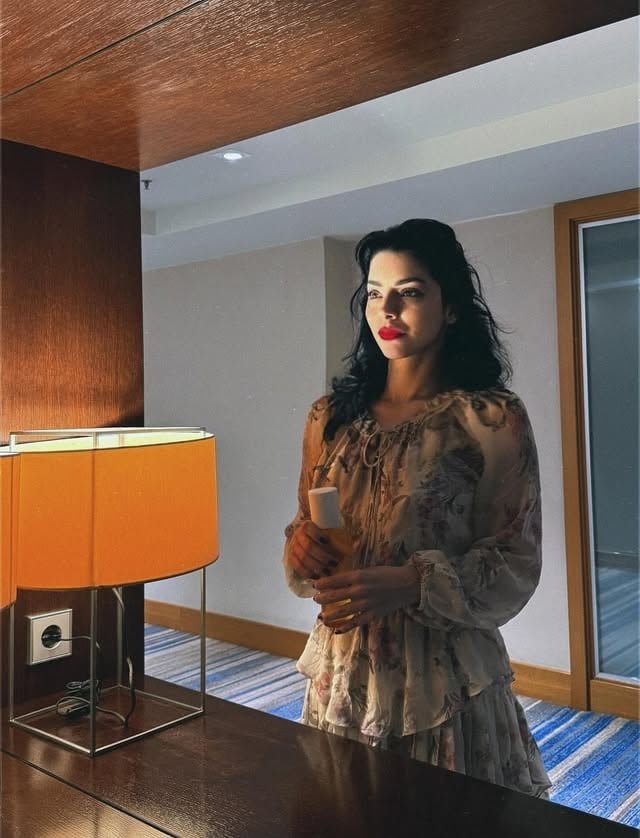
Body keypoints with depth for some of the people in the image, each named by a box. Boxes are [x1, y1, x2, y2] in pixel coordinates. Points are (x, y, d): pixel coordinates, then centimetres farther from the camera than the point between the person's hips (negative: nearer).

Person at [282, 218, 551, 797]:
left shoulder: (493, 418, -9)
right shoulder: (332, 416, 4)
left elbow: (516, 567, -10)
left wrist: (409, 584, -24)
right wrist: (301, 545, -10)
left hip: (445, 676, -4)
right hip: (344, 670, 4)